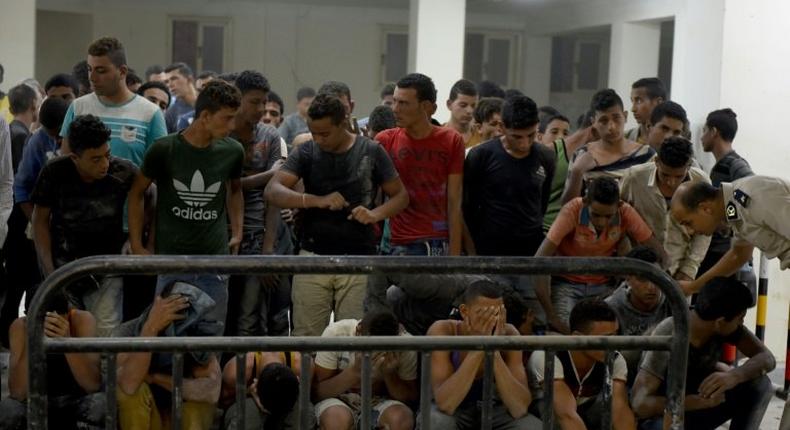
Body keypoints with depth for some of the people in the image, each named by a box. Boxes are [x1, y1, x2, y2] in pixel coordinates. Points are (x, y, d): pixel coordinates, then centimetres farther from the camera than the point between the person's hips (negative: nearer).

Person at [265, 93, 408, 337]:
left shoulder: (370, 152, 3)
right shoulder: (307, 153, 4)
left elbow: (400, 196, 8)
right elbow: (272, 191, -7)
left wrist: (375, 214, -12)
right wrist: (317, 200, -21)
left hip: (358, 260, -1)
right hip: (313, 257, 1)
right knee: (305, 337, 0)